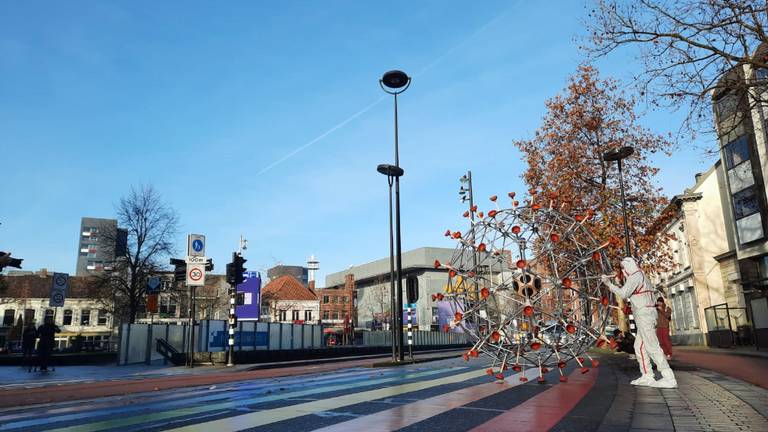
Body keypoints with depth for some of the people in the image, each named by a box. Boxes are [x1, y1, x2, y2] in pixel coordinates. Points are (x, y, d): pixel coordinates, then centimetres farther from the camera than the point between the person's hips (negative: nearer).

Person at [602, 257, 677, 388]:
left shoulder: (635, 276, -9)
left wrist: (609, 284, -8)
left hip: (644, 314, -10)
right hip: (646, 314, 10)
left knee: (652, 347, -11)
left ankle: (669, 378, -13)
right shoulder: (642, 277, 22)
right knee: (639, 346, 11)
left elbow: (623, 294, -15)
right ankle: (647, 376, 9)